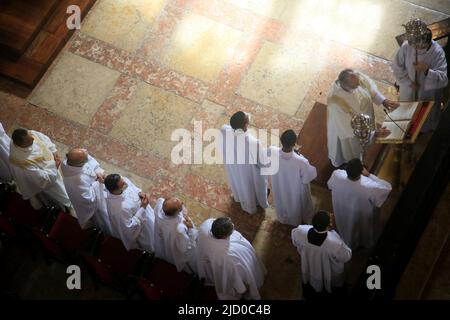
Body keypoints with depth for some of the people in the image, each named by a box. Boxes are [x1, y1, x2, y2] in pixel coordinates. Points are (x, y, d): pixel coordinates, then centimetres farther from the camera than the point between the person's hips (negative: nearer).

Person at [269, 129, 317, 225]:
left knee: (283, 202, 35)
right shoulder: (301, 161, -42)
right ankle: (297, 220, 60)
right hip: (296, 191, -2)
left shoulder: (272, 152, -34)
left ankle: (283, 218, 63)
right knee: (296, 205, 32)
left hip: (279, 188, 3)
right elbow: (307, 179, -22)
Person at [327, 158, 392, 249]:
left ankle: (350, 243, 66)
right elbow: (388, 187, -25)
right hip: (361, 216, -3)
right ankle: (366, 242, 64)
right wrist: (369, 175, -24)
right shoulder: (368, 186, -45)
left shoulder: (337, 175, -36)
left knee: (347, 229, 36)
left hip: (342, 212, 3)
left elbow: (330, 185, -10)